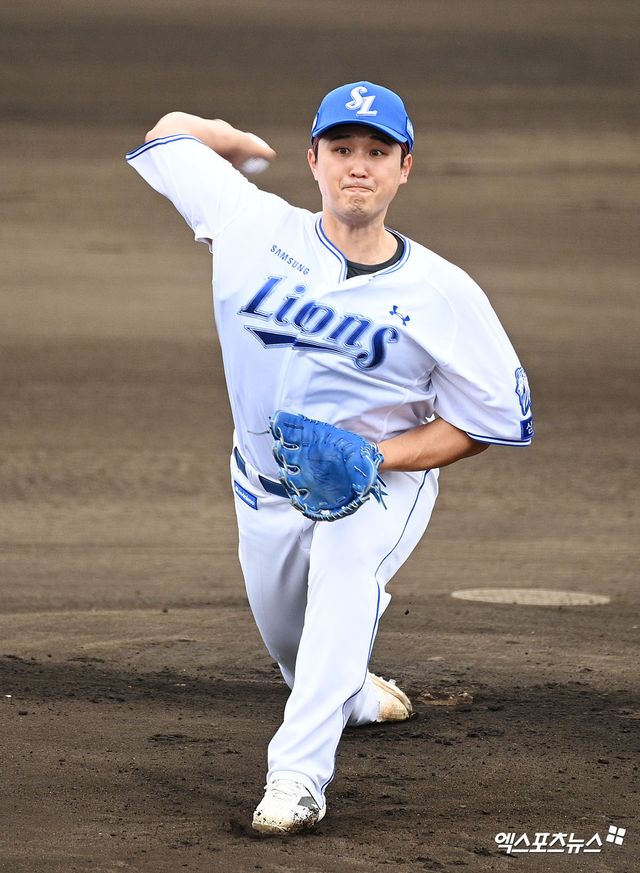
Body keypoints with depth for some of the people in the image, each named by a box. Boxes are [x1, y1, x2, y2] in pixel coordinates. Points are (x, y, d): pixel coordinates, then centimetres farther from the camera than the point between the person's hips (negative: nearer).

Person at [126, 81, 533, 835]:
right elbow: (172, 131, -2)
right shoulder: (256, 228, -15)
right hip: (267, 489, 4)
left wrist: (370, 459, -23)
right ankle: (352, 695, 56)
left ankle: (298, 773, -40)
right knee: (291, 646, 18)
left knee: (346, 559, -35)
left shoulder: (441, 293, -19)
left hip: (383, 483, -4)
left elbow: (495, 420, -12)